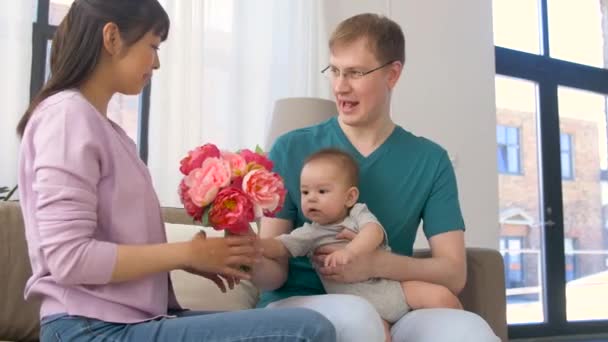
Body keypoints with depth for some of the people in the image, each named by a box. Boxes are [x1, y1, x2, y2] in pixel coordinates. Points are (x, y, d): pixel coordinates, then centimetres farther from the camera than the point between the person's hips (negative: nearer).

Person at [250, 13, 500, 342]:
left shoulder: (430, 160, 4)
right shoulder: (291, 149, -1)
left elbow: (454, 272, -2)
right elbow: (276, 272, -3)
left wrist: (376, 263, -21)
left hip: (387, 313, 2)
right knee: (353, 313, -38)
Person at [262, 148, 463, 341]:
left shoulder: (358, 213, 4)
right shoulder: (309, 234, 6)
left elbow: (374, 233, -16)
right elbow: (279, 246, -5)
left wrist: (350, 251, -36)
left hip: (392, 286, 2)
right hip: (361, 306, -1)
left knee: (441, 296, -14)